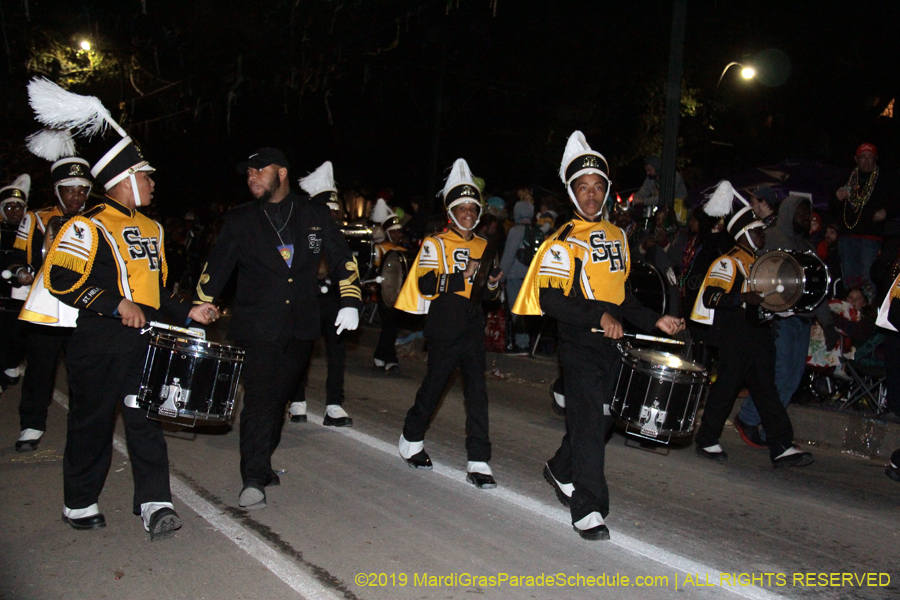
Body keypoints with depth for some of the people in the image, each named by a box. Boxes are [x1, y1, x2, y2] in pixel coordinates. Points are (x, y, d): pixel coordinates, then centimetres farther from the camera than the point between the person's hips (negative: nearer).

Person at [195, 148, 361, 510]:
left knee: (281, 398, 12)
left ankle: (261, 463, 30)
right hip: (257, 327, -2)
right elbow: (215, 270, 5)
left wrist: (350, 301, -3)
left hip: (301, 327, 2)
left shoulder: (315, 215, 6)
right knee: (260, 398, -10)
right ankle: (253, 480, -4)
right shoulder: (239, 221, 4)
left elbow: (342, 258, 9)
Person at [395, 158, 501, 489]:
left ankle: (478, 462, 2)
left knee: (477, 391, -2)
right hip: (445, 328, -5)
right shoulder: (436, 244, -1)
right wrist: (464, 275, -23)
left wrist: (493, 282, 5)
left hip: (474, 328, 5)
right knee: (434, 385, 5)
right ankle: (411, 439, 29)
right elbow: (426, 284, -15)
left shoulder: (483, 246, 18)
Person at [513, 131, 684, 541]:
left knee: (594, 418, 17)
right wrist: (599, 316, -25)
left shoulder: (617, 236, 15)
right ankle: (588, 510, -2)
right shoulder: (564, 242, -8)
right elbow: (550, 299, -17)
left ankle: (560, 470, 40)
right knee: (590, 423, -10)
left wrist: (655, 321, 12)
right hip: (579, 343, -7)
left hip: (611, 343, 7)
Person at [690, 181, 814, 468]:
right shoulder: (728, 263, -8)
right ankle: (706, 440, 11)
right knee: (727, 386, -3)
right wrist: (744, 298, -31)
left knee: (766, 388, 7)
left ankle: (782, 447, 8)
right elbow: (710, 296, -21)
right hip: (735, 337, -8)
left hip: (759, 334, 9)